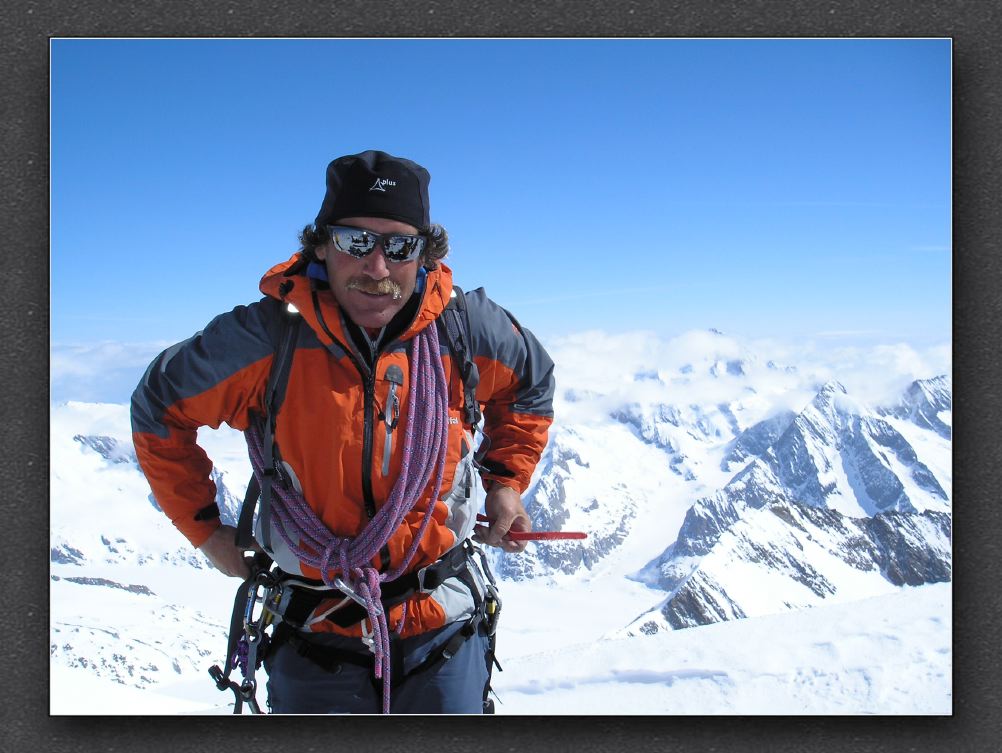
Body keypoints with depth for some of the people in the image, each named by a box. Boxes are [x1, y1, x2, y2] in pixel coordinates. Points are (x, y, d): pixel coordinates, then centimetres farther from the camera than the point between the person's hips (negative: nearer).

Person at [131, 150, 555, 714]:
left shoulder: (466, 330, -11)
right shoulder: (263, 339, -16)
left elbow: (531, 385, 12)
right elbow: (159, 411, 2)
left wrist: (506, 480, 3)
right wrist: (203, 526, 2)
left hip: (446, 627, 1)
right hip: (317, 630, -1)